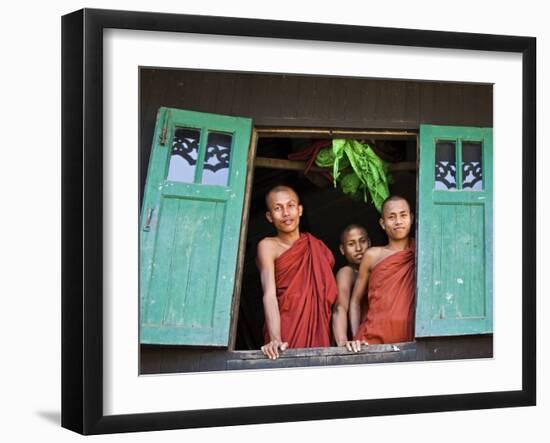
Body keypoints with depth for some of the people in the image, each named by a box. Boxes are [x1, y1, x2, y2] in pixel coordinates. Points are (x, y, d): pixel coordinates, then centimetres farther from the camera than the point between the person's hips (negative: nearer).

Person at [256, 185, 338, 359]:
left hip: (318, 330, 4)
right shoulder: (268, 246, 1)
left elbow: (331, 298, 12)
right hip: (285, 333, -4)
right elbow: (269, 295, -12)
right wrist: (275, 339, -27)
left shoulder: (318, 247, 14)